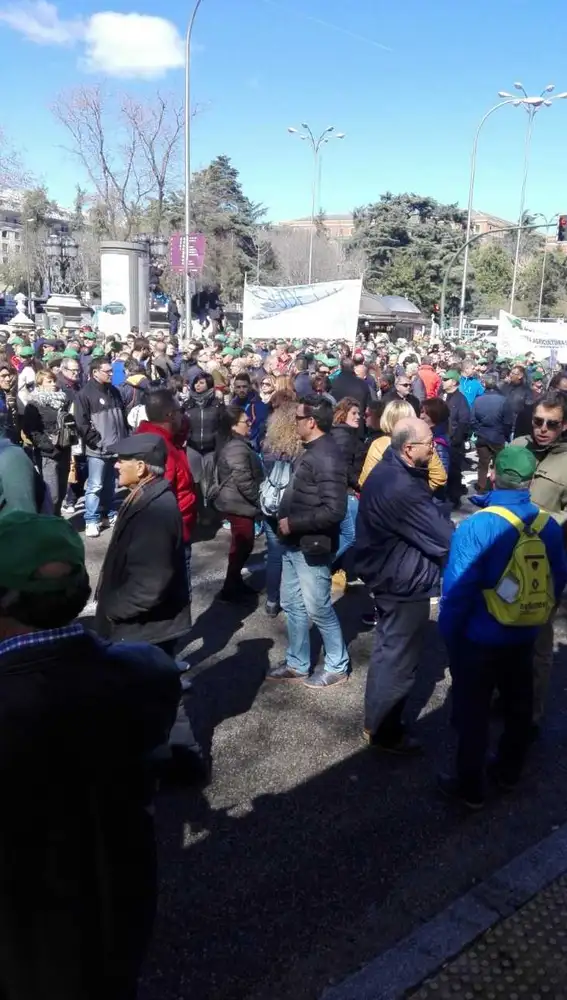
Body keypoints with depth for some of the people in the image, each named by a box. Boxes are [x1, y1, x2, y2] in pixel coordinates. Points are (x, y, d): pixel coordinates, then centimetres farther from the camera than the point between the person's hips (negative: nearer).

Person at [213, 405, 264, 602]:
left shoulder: (236, 444, 12)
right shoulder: (237, 448, -22)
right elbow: (244, 481, -26)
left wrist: (257, 500, 17)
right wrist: (259, 500, -14)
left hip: (238, 503, 10)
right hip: (239, 504, -10)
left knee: (241, 546, 19)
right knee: (242, 546, -1)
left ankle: (236, 583, 31)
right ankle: (229, 589, 9)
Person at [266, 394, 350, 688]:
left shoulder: (326, 457, -21)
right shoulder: (312, 451, 9)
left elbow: (334, 510, -28)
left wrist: (293, 524, -20)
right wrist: (286, 521, 4)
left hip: (311, 546, -10)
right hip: (295, 544, 10)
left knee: (318, 609, 5)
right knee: (292, 605, 17)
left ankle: (337, 666, 23)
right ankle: (297, 664, 31)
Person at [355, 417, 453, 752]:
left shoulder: (389, 472, 3)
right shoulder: (402, 488, -31)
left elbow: (428, 520, 9)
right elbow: (443, 538, -26)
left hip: (388, 572, 11)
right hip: (404, 581, -11)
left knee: (388, 648, 24)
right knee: (400, 658, 6)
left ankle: (378, 717, 40)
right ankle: (384, 730, 24)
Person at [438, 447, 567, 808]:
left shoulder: (476, 527, -23)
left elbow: (458, 589, -21)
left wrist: (448, 633, -6)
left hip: (479, 639, -5)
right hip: (524, 638, 5)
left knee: (473, 713, 10)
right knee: (519, 705, 23)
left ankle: (471, 788, 22)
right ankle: (509, 771, 41)